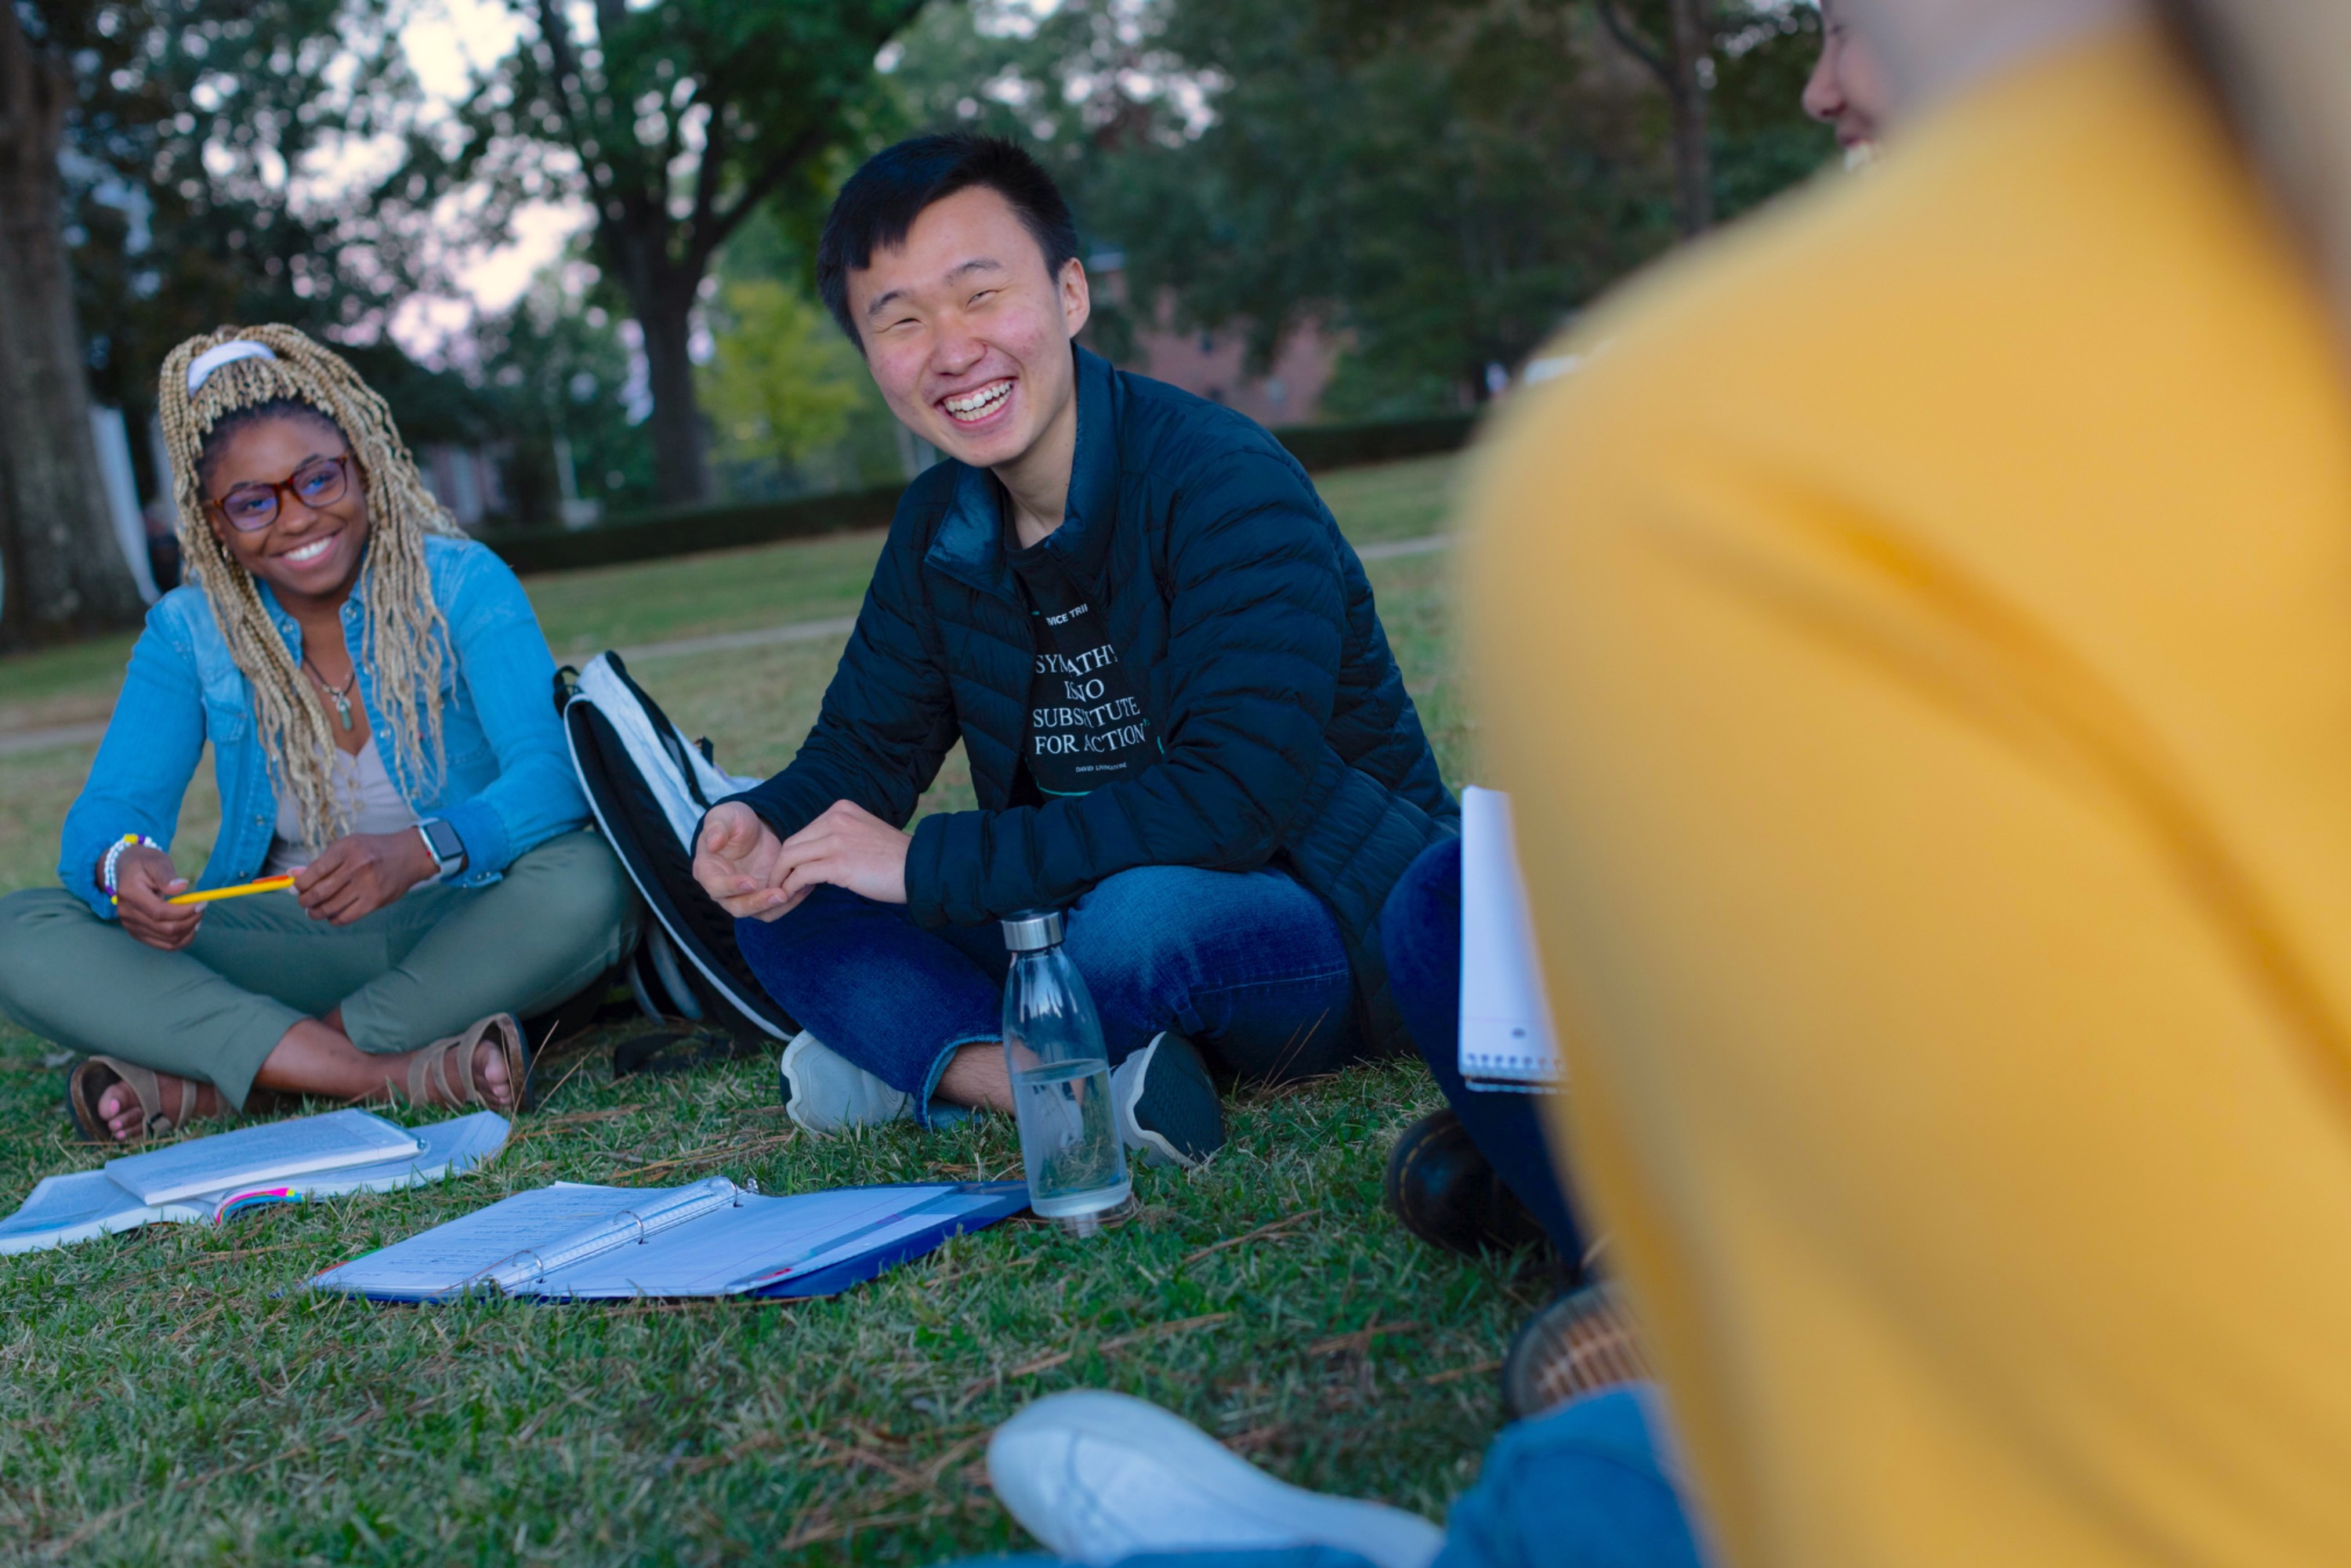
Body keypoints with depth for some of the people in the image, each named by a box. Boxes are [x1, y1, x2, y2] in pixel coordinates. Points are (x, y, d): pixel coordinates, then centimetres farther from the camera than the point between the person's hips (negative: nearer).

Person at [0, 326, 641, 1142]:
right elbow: (110, 805, -7)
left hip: (469, 939, -2)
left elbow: (553, 771, -21)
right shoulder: (189, 631, 2)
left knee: (585, 879, -35)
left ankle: (208, 1080, -27)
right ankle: (390, 1074, -32)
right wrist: (123, 863, -33)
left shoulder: (462, 584, -7)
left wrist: (417, 853, -41)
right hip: (293, 948, 3)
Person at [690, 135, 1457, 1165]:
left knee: (1142, 915, -40)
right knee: (784, 908, -7)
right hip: (1080, 914, 7)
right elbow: (864, 747, 11)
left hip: (1332, 935, -7)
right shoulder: (939, 531, 2)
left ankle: (932, 1061, -11)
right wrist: (763, 826, -15)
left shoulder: (1227, 486, -21)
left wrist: (926, 864, -29)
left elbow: (1234, 797, -32)